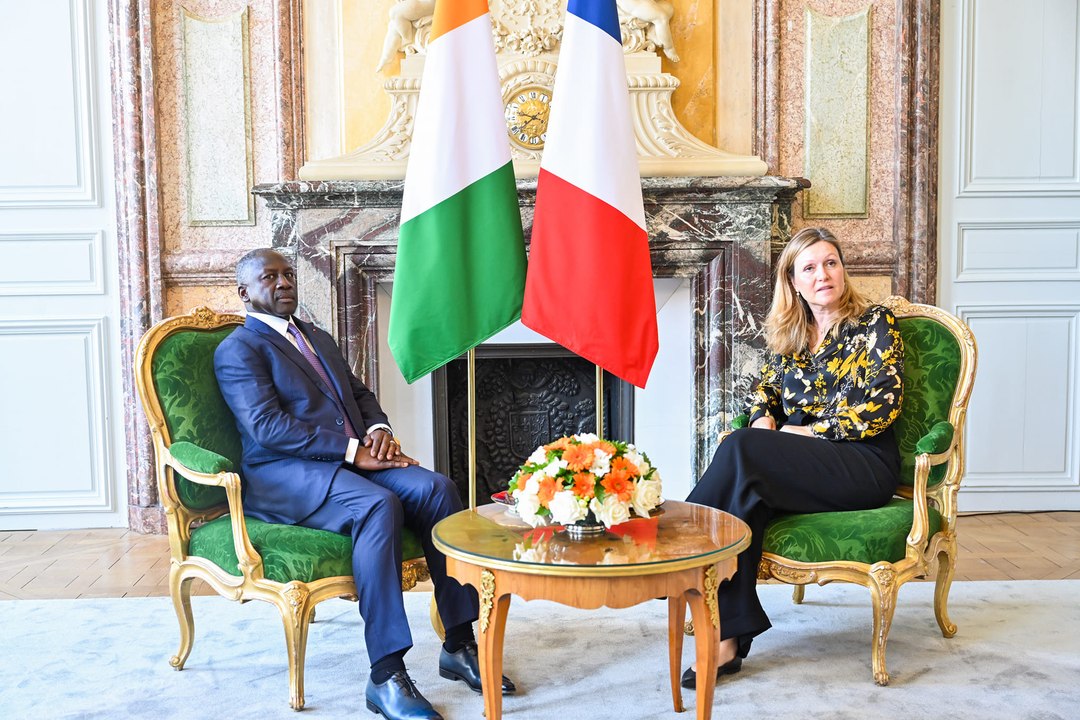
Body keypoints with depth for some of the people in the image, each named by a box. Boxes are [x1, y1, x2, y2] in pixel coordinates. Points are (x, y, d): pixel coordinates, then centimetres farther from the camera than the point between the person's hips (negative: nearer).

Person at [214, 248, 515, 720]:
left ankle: (459, 646, -15)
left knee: (436, 488, -20)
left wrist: (378, 430, -1)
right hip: (283, 476, -7)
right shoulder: (238, 350, 0)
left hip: (349, 461, 7)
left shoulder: (319, 339, 26)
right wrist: (352, 450, -19)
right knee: (377, 505, -35)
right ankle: (385, 676, -31)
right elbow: (267, 425, -14)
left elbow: (360, 394, 23)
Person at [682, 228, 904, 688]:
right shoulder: (789, 335, 18)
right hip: (803, 465, 5)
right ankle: (727, 640, -35)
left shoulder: (874, 323, 2)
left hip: (863, 463, -5)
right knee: (746, 488, -32)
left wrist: (808, 431, -12)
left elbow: (882, 406, -8)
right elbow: (765, 389, 23)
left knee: (740, 449, -31)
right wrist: (764, 420, -2)